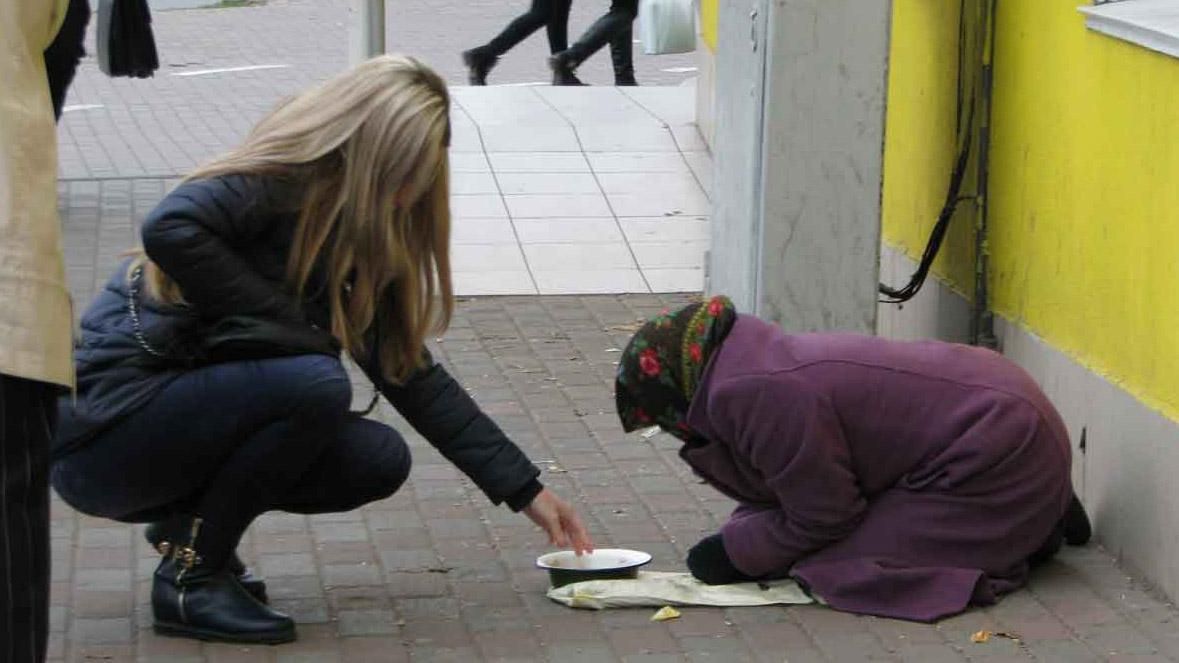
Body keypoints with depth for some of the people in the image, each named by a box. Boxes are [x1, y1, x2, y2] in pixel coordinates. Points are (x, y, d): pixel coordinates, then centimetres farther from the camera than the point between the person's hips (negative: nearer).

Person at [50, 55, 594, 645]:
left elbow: (413, 376, 12)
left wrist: (523, 489, 8)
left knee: (380, 460, -5)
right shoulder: (272, 185, -14)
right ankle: (190, 577, -13)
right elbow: (169, 229, -33)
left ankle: (188, 520, 10)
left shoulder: (363, 246, 10)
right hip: (105, 424, -8)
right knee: (317, 386, -26)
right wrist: (289, 328, -23)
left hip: (186, 420, 8)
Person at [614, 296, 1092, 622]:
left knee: (846, 566, -14)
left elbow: (821, 518, -18)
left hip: (996, 453, -11)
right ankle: (1033, 522, 23)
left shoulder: (757, 396, -25)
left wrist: (734, 553, -7)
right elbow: (805, 490, 14)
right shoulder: (759, 362, 8)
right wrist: (735, 538, -1)